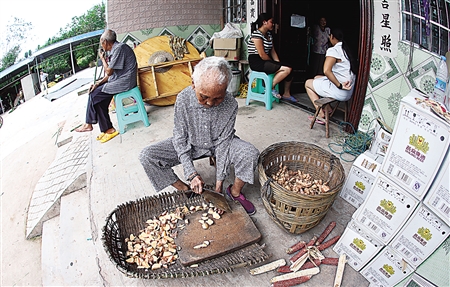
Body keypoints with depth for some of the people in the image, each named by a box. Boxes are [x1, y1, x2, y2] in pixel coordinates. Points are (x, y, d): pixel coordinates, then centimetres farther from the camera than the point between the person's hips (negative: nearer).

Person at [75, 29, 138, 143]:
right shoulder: (114, 49, 16)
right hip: (118, 79, 10)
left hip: (124, 81, -10)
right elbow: (110, 73, 16)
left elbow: (109, 72, -18)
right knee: (94, 92, 5)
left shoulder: (119, 48, -16)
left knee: (96, 96, -7)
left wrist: (102, 58, -1)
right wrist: (98, 83, 5)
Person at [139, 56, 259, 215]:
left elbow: (224, 143, -19)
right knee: (146, 157, -17)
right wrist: (192, 174, -24)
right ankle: (185, 190, 2)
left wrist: (219, 182, -20)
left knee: (250, 154, -28)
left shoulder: (230, 104, -25)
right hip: (190, 144, 1)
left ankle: (235, 191, 2)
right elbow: (180, 139, -16)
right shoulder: (183, 99, -24)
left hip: (218, 143, 0)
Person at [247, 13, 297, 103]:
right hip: (257, 62, -9)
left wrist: (278, 63, 0)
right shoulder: (257, 35, -14)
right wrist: (274, 64, -5)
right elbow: (262, 55, -18)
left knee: (289, 68, 1)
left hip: (266, 61, 9)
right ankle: (271, 87, -6)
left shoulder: (269, 34, 15)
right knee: (287, 69, -21)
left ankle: (286, 94, 12)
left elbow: (272, 51, 14)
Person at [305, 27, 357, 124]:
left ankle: (321, 115, 3)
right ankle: (327, 108, 24)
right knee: (317, 78, 26)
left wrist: (339, 85, -24)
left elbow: (326, 71, -31)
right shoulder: (346, 50, 12)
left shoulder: (333, 50, -15)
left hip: (339, 92, -9)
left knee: (308, 83, 11)